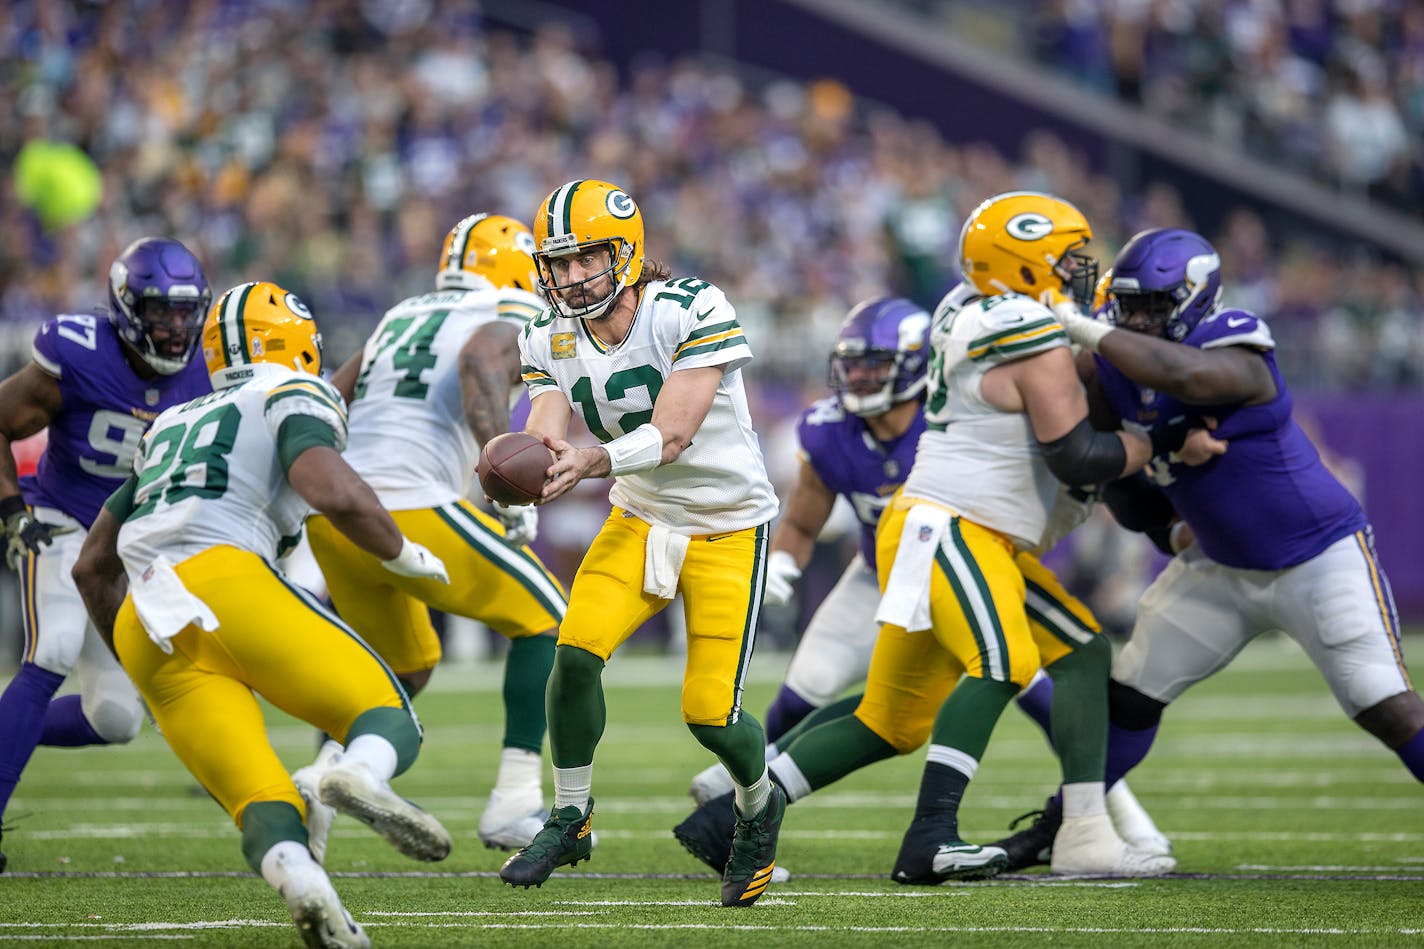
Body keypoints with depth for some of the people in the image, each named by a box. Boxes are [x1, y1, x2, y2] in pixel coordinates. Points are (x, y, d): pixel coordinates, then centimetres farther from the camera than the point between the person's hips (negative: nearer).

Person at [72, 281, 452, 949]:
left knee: (263, 809, -3)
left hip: (144, 627, 5)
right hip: (224, 581, -5)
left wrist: (133, 660, 46)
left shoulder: (171, 427, 33)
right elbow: (333, 493, -8)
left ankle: (299, 882, -38)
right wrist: (401, 554, 10)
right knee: (391, 718, 2)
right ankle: (361, 773, -35)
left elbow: (92, 567, 34)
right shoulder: (294, 397, 13)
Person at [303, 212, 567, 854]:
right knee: (543, 620, 10)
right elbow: (481, 369, -19)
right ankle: (515, 801, 2)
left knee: (404, 667, 25)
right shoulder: (504, 330, 4)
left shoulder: (401, 319, 26)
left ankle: (321, 778, 0)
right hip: (411, 507, -7)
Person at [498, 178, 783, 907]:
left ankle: (759, 809, 26)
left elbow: (673, 435, -27)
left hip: (727, 526, -4)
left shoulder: (692, 312, -22)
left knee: (710, 713, -9)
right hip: (640, 520, 4)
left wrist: (592, 463, -43)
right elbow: (544, 437, -14)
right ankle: (570, 818, 2)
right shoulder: (552, 341, -4)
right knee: (576, 648, -20)